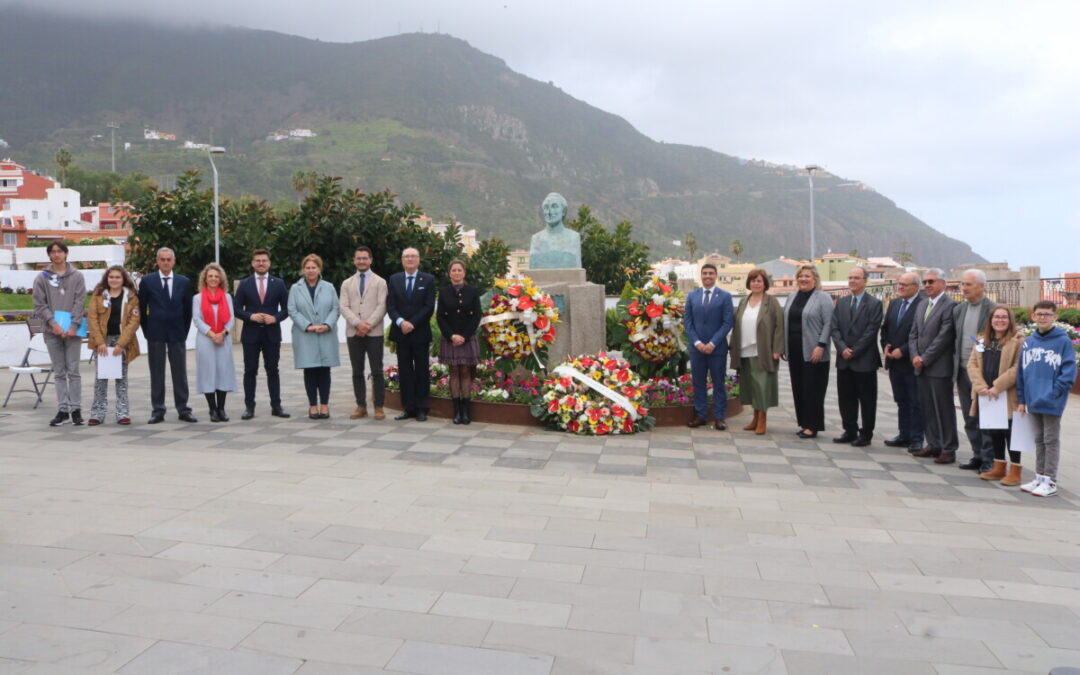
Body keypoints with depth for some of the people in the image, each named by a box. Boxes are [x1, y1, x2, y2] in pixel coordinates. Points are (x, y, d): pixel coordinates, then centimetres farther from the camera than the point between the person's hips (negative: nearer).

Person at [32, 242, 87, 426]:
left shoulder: (77, 276, 4)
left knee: (73, 371, 1)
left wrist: (74, 326, -11)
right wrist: (52, 322, -11)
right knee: (59, 372, 6)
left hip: (72, 330, -1)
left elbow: (80, 303, -2)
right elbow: (39, 304, 2)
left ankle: (76, 409, 6)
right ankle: (63, 409, 10)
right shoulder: (42, 278, 7)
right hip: (52, 330, 1)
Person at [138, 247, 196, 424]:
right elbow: (142, 308, 5)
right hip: (156, 333, -1)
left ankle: (183, 410, 10)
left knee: (180, 373, 4)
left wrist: (184, 330, 5)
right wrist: (147, 331, 4)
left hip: (177, 333, 1)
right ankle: (158, 411, 10)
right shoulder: (147, 281, 1)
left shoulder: (184, 282, 5)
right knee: (156, 374, 4)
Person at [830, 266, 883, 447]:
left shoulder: (874, 304, -4)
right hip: (844, 360, 5)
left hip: (865, 360, -5)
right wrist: (843, 349, -9)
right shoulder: (841, 303, 11)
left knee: (867, 400, 3)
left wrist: (854, 351, -13)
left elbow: (871, 332, -10)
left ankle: (866, 434, 12)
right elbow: (835, 328, 5)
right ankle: (850, 431, 20)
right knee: (846, 398, 9)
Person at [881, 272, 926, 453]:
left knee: (916, 402, 2)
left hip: (911, 362, -7)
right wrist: (885, 346, 2)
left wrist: (903, 351, -17)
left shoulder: (923, 305, -13)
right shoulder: (894, 303, 12)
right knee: (901, 401, 14)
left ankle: (916, 438, 9)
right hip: (894, 362, 7)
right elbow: (885, 328, 18)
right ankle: (904, 435, 22)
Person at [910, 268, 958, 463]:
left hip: (939, 367, -7)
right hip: (921, 367, 7)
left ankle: (949, 449, 6)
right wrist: (915, 356, -1)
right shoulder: (923, 305, 16)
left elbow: (944, 337, -15)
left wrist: (925, 359, -13)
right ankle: (933, 445, 21)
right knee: (926, 408, 11)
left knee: (944, 409, -1)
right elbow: (913, 334, 14)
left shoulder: (950, 305, -9)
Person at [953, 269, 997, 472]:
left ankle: (989, 460, 7)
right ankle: (977, 456, 22)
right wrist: (955, 366, 9)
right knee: (970, 419, 12)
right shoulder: (958, 309, 10)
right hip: (963, 371, 6)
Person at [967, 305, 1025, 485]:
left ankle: (1015, 471, 12)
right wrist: (980, 386, -9)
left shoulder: (1018, 341, -6)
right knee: (993, 432, 14)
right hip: (986, 396, 6)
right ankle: (999, 467, 27)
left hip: (1008, 396, -5)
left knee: (1010, 432, 1)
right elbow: (972, 364, 6)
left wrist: (997, 387, -19)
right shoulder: (982, 340, 12)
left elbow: (1018, 368, -15)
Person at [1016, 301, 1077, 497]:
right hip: (1033, 401, 5)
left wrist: (1054, 393, -17)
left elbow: (1069, 372, -11)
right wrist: (1021, 399, 8)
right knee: (1039, 440, 15)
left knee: (1051, 440, 3)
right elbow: (1021, 372, 10)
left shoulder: (1063, 341, -8)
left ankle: (1050, 481, 10)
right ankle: (1040, 477, 24)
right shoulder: (1028, 342, 7)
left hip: (1052, 403, -5)